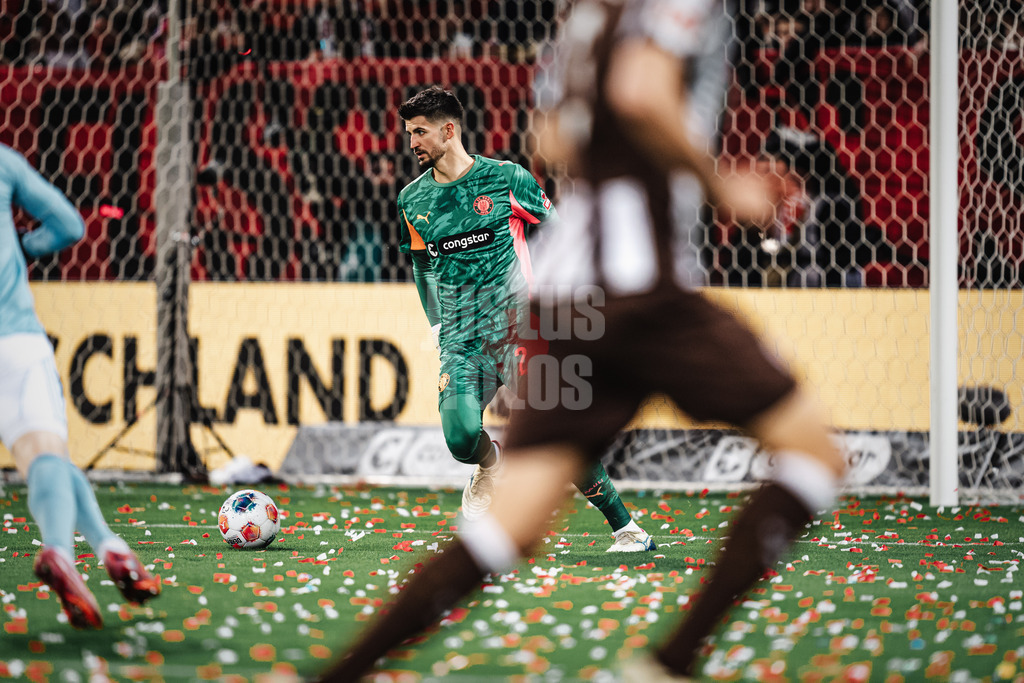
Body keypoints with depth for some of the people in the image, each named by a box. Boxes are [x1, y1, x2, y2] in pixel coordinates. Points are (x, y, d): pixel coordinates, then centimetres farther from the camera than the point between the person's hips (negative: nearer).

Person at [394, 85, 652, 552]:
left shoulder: (505, 178, -2)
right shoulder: (412, 200, 9)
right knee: (461, 435, -21)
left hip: (515, 325, -3)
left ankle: (626, 528, 1)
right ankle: (489, 464, 17)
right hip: (459, 337, 3)